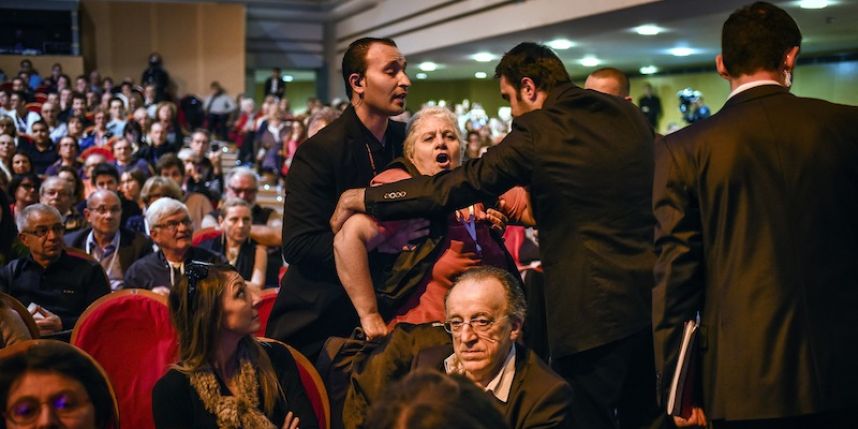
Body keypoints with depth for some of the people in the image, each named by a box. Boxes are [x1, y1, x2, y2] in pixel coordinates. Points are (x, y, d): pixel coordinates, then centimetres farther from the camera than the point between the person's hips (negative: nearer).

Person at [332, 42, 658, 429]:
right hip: (651, 297, 7)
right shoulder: (628, 114, 9)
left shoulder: (537, 133, -10)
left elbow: (458, 185, -8)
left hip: (592, 310, -7)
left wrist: (364, 197, 1)